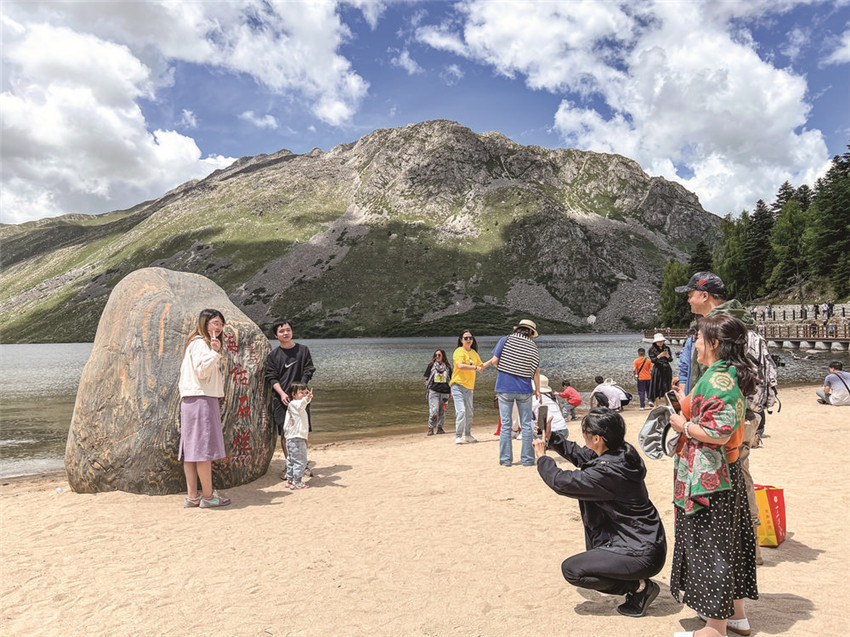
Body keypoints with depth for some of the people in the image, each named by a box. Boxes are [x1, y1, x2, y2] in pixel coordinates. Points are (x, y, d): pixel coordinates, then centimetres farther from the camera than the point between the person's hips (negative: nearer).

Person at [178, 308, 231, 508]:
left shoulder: (204, 344, 23)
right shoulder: (199, 343, -8)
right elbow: (201, 371, -19)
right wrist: (214, 352, -25)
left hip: (192, 401, 11)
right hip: (201, 400, -11)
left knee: (192, 448, 8)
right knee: (204, 448, -7)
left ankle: (192, 496, 11)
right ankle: (208, 496, -2)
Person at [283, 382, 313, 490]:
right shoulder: (294, 404, -17)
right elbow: (301, 404, -40)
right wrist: (307, 399, -57)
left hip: (291, 439, 10)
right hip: (296, 439, -10)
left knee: (291, 460, 17)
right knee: (300, 461, -5)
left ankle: (290, 480, 26)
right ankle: (297, 482, 0)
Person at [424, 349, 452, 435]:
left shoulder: (447, 367, 12)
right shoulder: (431, 366, 7)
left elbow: (450, 379, 17)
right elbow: (427, 378, 10)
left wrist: (451, 391, 12)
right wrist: (427, 389, 2)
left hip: (444, 391, 2)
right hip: (434, 391, -2)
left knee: (442, 410, 4)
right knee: (434, 410, -12)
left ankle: (440, 427, 15)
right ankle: (431, 428, -3)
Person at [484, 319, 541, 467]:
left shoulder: (505, 340, -1)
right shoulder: (533, 346, 2)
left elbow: (494, 361, -5)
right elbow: (536, 371, 2)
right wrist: (537, 390, 11)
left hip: (505, 387, 0)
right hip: (524, 389, 1)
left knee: (505, 424, 5)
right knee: (526, 425, 9)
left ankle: (505, 459, 7)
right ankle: (527, 459, 11)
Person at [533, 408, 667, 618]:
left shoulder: (608, 471, -28)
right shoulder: (622, 452, -1)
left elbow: (562, 482, -19)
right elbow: (583, 456, 14)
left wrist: (542, 458, -2)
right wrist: (551, 437, 12)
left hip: (642, 555, -9)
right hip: (646, 542, 9)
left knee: (570, 569, -6)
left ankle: (639, 587, 0)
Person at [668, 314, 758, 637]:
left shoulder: (717, 379, -21)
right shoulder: (730, 375, 11)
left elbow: (720, 431, -29)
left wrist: (684, 425, -15)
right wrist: (687, 403, 16)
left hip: (708, 477, -10)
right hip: (725, 473, 10)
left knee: (709, 548, 1)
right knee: (726, 543, 19)